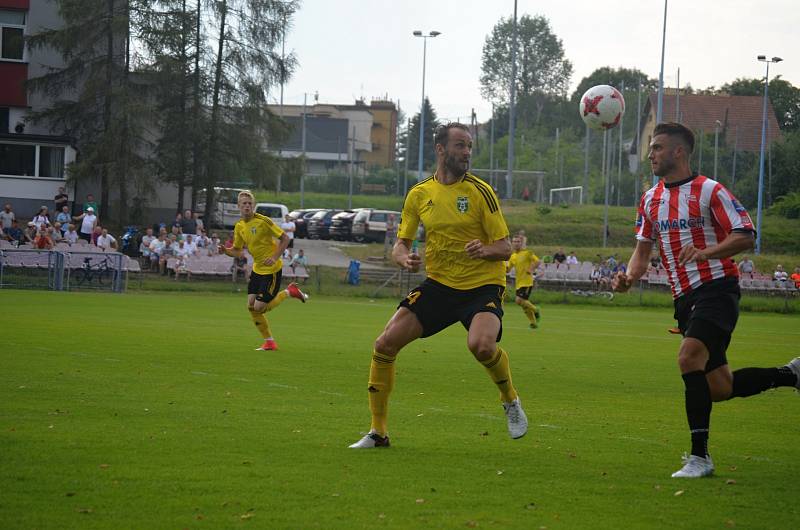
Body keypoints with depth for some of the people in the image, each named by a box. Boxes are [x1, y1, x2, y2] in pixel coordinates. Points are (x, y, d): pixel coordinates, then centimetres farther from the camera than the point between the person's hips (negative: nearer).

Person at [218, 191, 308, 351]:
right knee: (251, 306, 1)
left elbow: (284, 238, -12)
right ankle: (269, 342, 13)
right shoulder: (239, 226, 4)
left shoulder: (263, 221, -17)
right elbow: (237, 251, 12)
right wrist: (225, 251, -9)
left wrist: (275, 258, -20)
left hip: (271, 269, -7)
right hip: (257, 269, 7)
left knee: (259, 307, -11)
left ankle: (289, 292, 12)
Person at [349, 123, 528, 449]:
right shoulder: (419, 195, 4)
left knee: (481, 345, -33)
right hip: (439, 284, 4)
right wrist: (404, 257, -13)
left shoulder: (480, 192, -6)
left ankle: (510, 400, -1)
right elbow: (400, 244, 10)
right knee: (385, 344, -9)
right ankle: (378, 431, 5)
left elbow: (505, 248, -6)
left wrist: (484, 250, -28)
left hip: (483, 286, -4)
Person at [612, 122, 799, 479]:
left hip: (717, 288, -8)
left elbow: (745, 236, -12)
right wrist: (630, 276, -2)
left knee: (689, 357, -26)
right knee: (718, 389, 7)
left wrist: (704, 252, -27)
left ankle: (699, 456, -21)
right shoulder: (650, 199, 12)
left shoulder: (709, 191, -8)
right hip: (685, 298, 8)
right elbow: (643, 248, 19)